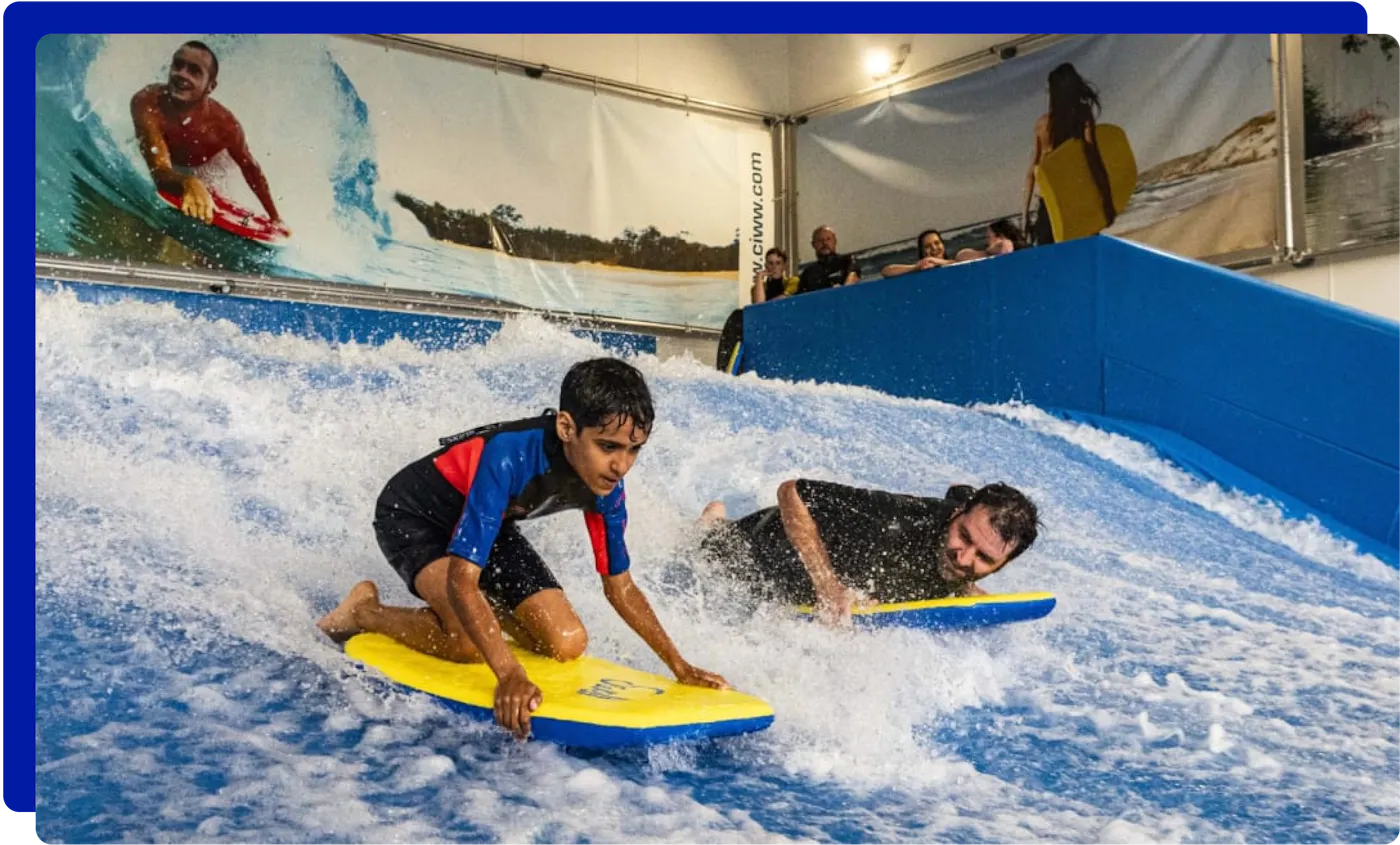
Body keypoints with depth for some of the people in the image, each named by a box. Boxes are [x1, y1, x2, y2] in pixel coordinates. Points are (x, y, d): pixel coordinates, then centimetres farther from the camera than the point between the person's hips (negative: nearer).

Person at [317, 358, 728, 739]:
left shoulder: (605, 486, -20)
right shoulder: (509, 457, -41)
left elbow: (621, 587, -7)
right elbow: (461, 580, -43)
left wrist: (679, 665, -12)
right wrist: (509, 675, -51)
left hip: (489, 523, 6)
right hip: (411, 515, -6)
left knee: (567, 644, -5)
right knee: (471, 643, -29)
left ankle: (485, 613, 22)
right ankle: (363, 611, -2)